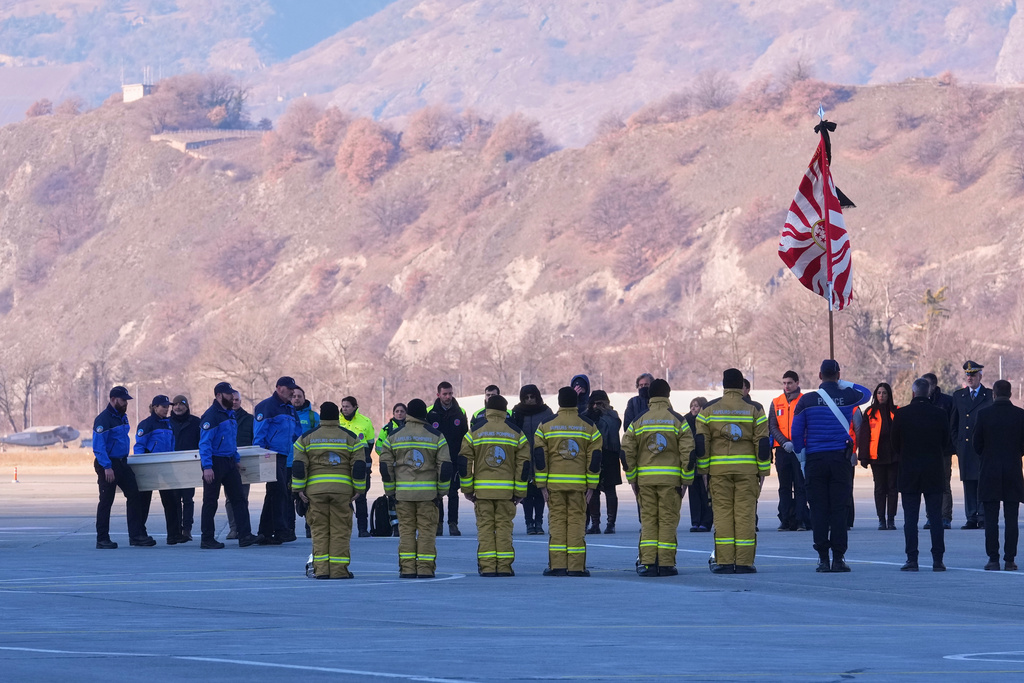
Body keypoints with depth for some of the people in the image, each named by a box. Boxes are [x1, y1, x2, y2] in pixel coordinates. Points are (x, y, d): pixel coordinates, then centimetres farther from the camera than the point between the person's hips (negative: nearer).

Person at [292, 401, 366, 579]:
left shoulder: (307, 438, 7)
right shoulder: (350, 438, 6)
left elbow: (298, 466, 1)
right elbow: (359, 466, 1)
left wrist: (298, 489, 3)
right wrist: (360, 489, 6)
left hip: (315, 489, 1)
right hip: (342, 489, -1)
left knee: (319, 530, 6)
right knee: (340, 530, 2)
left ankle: (321, 569, 1)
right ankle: (338, 569, -1)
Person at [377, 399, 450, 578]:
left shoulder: (393, 436, 3)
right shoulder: (436, 436, 0)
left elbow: (385, 465, 2)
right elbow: (445, 466, -3)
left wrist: (390, 492, 9)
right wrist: (441, 490, 7)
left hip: (403, 492, 1)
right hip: (428, 493, -1)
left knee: (406, 529, 6)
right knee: (427, 529, 3)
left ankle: (407, 568, 2)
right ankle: (425, 568, -1)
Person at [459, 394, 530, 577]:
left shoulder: (474, 433, 3)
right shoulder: (516, 434, 5)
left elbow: (464, 462, 0)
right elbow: (524, 464, 2)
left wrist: (467, 489, 5)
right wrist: (520, 491, 5)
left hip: (482, 489, 0)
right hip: (507, 490, 0)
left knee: (485, 526, 3)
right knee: (504, 526, 4)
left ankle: (487, 566, -1)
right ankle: (504, 566, 0)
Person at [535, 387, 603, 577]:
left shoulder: (546, 426, 2)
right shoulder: (589, 426, 4)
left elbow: (540, 457, -1)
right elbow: (595, 458, 2)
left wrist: (542, 484, 2)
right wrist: (591, 486, 6)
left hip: (554, 483, 0)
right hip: (579, 483, 0)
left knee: (557, 521, 3)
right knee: (577, 521, 2)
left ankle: (557, 566, -2)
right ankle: (576, 566, -1)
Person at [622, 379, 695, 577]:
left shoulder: (638, 421, 5)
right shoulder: (678, 420, 0)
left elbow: (627, 452, 2)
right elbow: (688, 452, -5)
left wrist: (632, 479, 9)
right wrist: (686, 480, 1)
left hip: (645, 478, 2)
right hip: (671, 477, -2)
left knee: (648, 520, 7)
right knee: (668, 520, 2)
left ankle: (647, 563, 1)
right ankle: (666, 563, 0)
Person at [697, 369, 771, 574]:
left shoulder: (709, 409, 5)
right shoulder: (754, 409, 3)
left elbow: (701, 442, 1)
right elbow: (762, 442, 0)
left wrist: (703, 470, 6)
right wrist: (763, 471, 5)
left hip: (719, 469, 1)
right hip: (747, 469, -1)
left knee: (722, 513, 2)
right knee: (745, 514, 0)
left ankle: (724, 562, -1)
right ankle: (744, 562, -1)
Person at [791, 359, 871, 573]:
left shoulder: (806, 400, -1)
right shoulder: (848, 397, 0)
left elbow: (797, 433, 1)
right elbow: (867, 393, 24)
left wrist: (802, 460, 9)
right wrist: (843, 384, 15)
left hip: (815, 460, 0)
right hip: (841, 459, 0)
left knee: (818, 509, 2)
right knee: (840, 509, 2)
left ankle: (823, 559, -1)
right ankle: (839, 558, -2)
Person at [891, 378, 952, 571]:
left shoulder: (901, 414, -6)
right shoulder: (939, 414, -3)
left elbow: (895, 443, 1)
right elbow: (946, 443, 4)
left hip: (909, 470, -1)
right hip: (934, 470, 1)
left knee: (910, 518, 2)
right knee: (936, 517, 4)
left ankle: (912, 560, -2)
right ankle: (937, 560, 0)